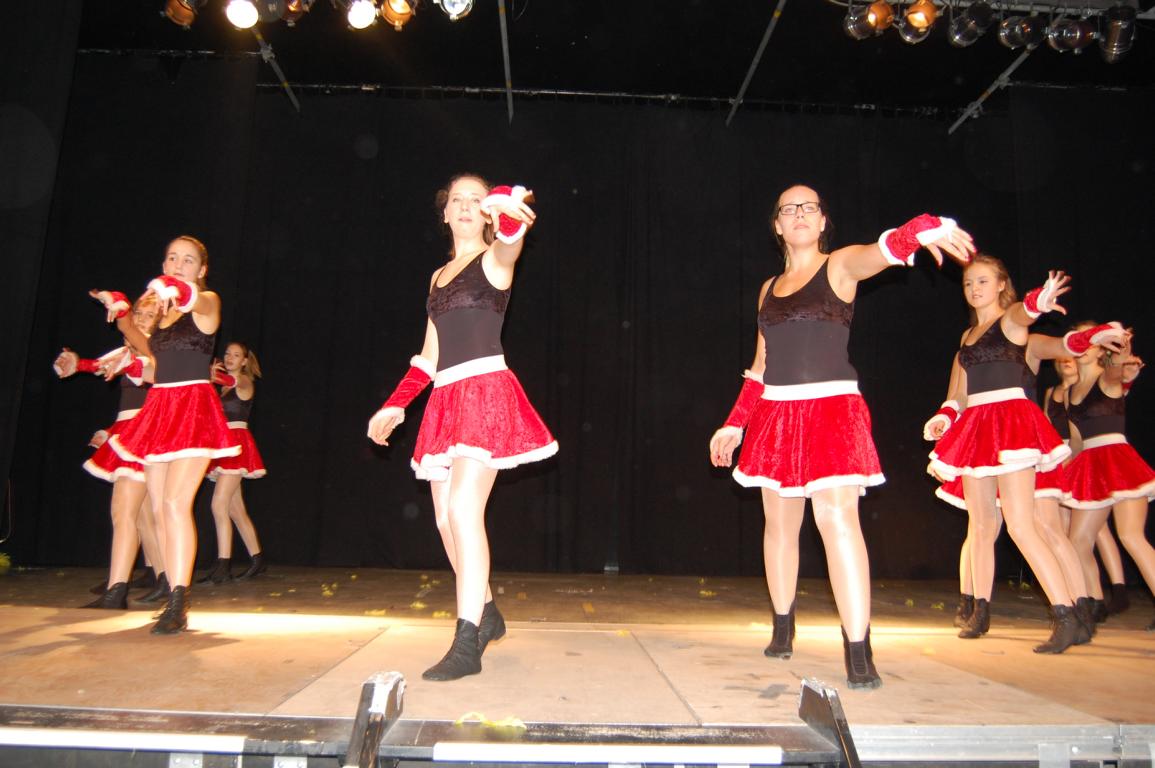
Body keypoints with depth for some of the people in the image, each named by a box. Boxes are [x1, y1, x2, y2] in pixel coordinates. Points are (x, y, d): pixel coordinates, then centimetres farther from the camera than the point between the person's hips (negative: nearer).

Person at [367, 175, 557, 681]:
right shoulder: (438, 277, 21)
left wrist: (507, 209, -47)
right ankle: (487, 614, 26)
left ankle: (467, 644, -14)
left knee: (463, 510, -18)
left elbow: (511, 237, -24)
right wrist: (394, 406, 16)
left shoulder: (495, 259, 3)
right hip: (445, 400, 7)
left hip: (486, 391, -7)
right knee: (446, 519, 8)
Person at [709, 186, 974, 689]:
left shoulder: (840, 265, 2)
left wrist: (922, 230, -45)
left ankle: (858, 652, -11)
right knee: (779, 524, 10)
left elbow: (880, 252, -23)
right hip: (775, 415, 5)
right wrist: (734, 424, 16)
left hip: (831, 409, -5)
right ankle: (783, 630, 25)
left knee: (837, 518, -15)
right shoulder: (769, 288, 15)